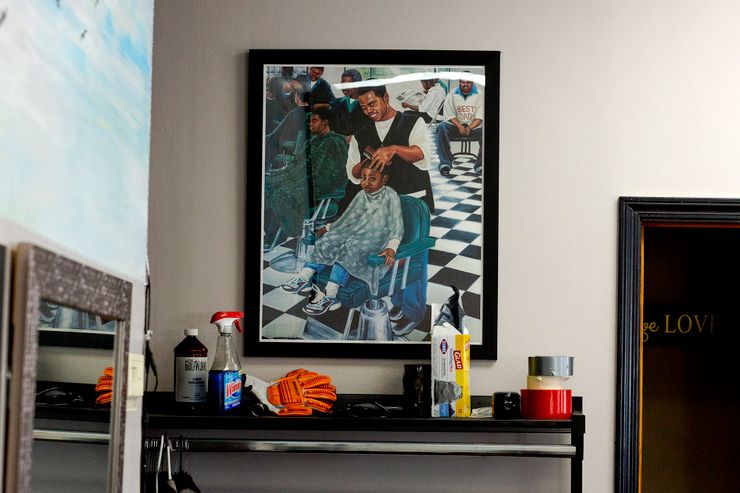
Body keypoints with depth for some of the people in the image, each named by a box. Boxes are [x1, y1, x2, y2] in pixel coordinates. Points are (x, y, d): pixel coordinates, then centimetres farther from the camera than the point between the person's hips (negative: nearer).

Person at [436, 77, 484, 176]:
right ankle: (445, 163, -29)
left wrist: (469, 128, -20)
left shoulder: (479, 95, 3)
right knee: (442, 127, -30)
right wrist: (459, 126, -19)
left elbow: (479, 117, -3)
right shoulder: (452, 95, 6)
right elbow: (450, 115, -1)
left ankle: (480, 164, -23)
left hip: (474, 126, 0)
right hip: (456, 126, 1)